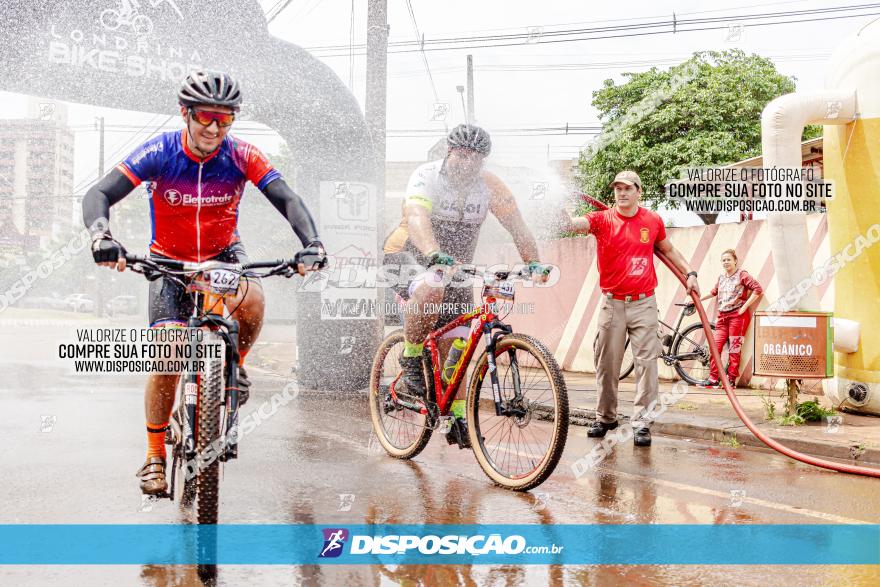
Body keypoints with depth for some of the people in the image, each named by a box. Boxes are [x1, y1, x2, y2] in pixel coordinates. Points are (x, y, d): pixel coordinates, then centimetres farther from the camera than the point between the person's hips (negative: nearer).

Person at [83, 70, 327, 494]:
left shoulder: (240, 155, -17)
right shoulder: (159, 152, -20)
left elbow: (287, 200, -22)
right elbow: (99, 194, -26)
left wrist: (312, 243, -40)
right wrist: (101, 236, -47)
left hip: (223, 253, 1)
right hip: (169, 260, -1)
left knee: (251, 301, -34)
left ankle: (234, 364, 0)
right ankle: (154, 456, 4)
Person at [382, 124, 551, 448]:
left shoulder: (489, 184, -8)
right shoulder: (426, 176, -21)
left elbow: (517, 225, -9)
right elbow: (416, 218, -39)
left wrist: (534, 264, -25)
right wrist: (434, 254, -58)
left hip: (455, 266, 4)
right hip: (409, 259, -4)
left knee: (454, 343, -2)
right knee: (431, 288, -39)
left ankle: (457, 417, 13)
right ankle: (411, 358, -15)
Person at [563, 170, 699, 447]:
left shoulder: (653, 220, 5)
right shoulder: (603, 219, -2)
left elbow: (668, 250, 21)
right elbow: (577, 224, -22)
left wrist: (689, 273, 12)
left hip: (643, 303, 1)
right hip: (612, 303, 0)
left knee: (646, 362, -4)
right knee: (607, 363, 7)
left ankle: (642, 422, 1)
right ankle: (605, 417, 23)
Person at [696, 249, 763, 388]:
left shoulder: (742, 275, -2)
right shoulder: (721, 277, 17)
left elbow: (758, 289, -11)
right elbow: (714, 292, 35)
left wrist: (744, 306, -14)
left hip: (738, 315, -6)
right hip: (722, 316, 6)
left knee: (734, 348, -4)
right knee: (715, 346, -2)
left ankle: (732, 380, 0)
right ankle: (713, 379, 1)